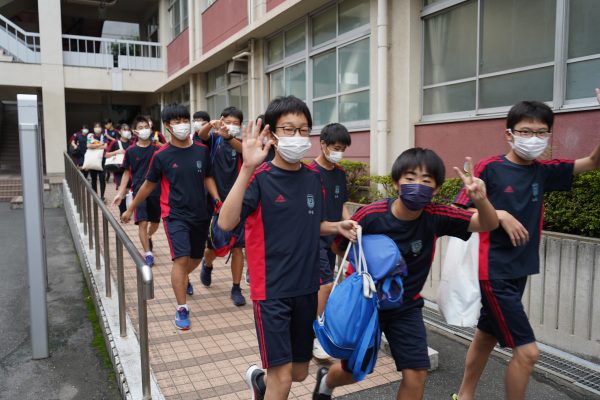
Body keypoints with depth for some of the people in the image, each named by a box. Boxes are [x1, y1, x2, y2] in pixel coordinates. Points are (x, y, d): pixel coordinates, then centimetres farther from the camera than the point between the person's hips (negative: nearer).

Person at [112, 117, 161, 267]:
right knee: (142, 223, -9)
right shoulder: (131, 151, -1)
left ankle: (148, 237, 45)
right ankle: (148, 253, 3)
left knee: (155, 222, 13)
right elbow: (127, 173, 5)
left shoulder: (156, 149, 0)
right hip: (139, 191, -2)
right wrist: (120, 193, 2)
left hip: (156, 191, 2)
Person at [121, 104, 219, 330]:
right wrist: (131, 209, 11)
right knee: (181, 259, -15)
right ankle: (182, 309, -3)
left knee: (196, 257, 18)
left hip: (200, 214, 4)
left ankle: (182, 278, 52)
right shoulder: (162, 155, -7)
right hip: (175, 215, -4)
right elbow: (149, 184, 5)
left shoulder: (202, 151, 0)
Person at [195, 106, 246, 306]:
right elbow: (201, 135, -21)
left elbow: (243, 149, -24)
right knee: (213, 247, 8)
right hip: (215, 201, 0)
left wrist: (228, 137, -45)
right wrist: (210, 124, -44)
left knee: (237, 246, 1)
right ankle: (207, 264, 43)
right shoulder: (214, 139, 2)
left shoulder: (240, 143, 1)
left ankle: (236, 288, 14)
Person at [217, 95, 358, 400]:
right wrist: (247, 168, -36)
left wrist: (337, 227, -1)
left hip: (306, 288, 6)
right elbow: (226, 223, -30)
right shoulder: (260, 177, -14)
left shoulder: (313, 177, 3)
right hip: (271, 290, -6)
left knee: (300, 372, 19)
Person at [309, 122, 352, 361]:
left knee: (321, 285, 15)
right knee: (326, 285, -10)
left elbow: (342, 205, 13)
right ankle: (314, 338, 3)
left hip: (332, 237, 7)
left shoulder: (340, 173, 8)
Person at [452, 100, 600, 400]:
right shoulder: (489, 168, -11)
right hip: (493, 272, -7)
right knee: (527, 351, -5)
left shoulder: (542, 172, 5)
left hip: (518, 271, 7)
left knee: (486, 337, 20)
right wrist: (500, 214, -21)